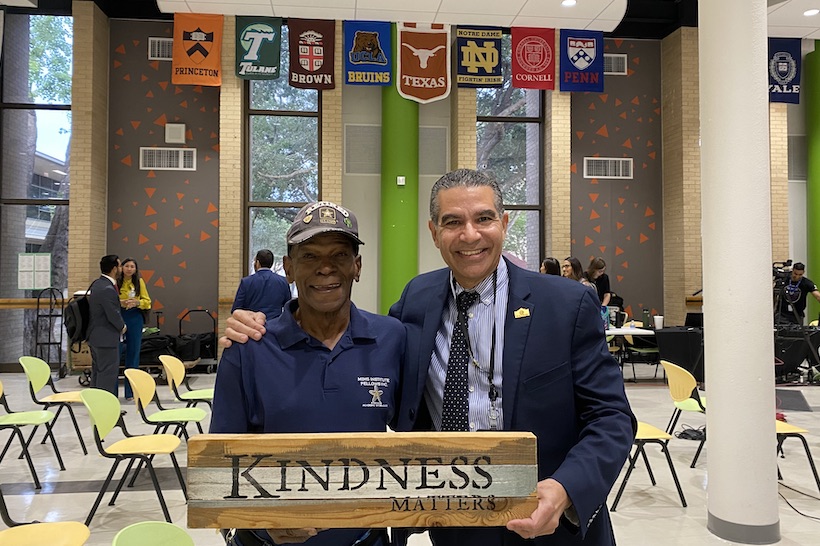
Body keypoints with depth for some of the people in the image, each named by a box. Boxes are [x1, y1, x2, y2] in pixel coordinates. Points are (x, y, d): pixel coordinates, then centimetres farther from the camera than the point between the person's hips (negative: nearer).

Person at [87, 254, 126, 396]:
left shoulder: (97, 284, 9)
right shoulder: (108, 289, -23)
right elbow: (113, 315, -21)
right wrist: (122, 327, -4)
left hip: (95, 337, 10)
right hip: (106, 338, -10)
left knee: (97, 372, 18)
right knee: (108, 373, -4)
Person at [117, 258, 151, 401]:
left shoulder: (139, 282, 5)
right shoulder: (116, 282, -1)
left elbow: (147, 302, 5)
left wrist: (137, 302, -13)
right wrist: (120, 303, -20)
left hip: (135, 319, 2)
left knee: (133, 354, 7)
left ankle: (130, 392, 17)